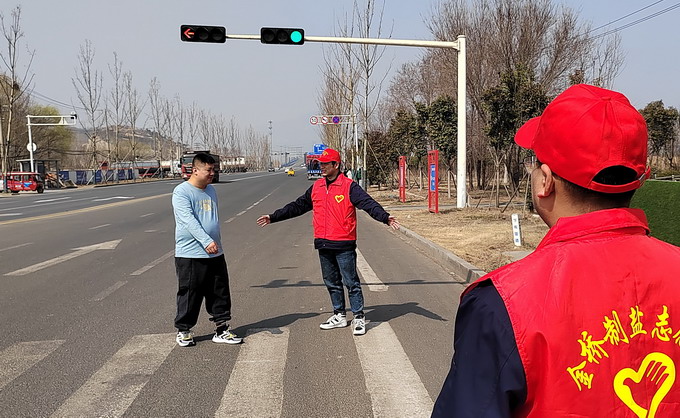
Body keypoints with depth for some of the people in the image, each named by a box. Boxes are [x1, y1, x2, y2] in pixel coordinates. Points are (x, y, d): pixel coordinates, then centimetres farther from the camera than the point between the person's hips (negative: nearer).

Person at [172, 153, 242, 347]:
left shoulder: (211, 190, 14)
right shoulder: (181, 192, -10)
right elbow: (189, 220, -21)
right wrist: (206, 241, -31)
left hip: (215, 254, 7)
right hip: (190, 255, -7)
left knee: (220, 293, 9)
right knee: (189, 294, 2)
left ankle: (221, 329, 19)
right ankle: (183, 331, 18)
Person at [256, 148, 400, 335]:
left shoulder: (349, 187, -7)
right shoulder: (316, 187, 12)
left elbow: (368, 203, -18)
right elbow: (297, 206, 20)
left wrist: (385, 217, -35)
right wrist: (273, 217, 20)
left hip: (344, 245, -6)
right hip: (323, 245, 6)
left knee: (351, 282, 0)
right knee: (332, 282, 15)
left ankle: (359, 318, 10)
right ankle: (339, 316, 28)